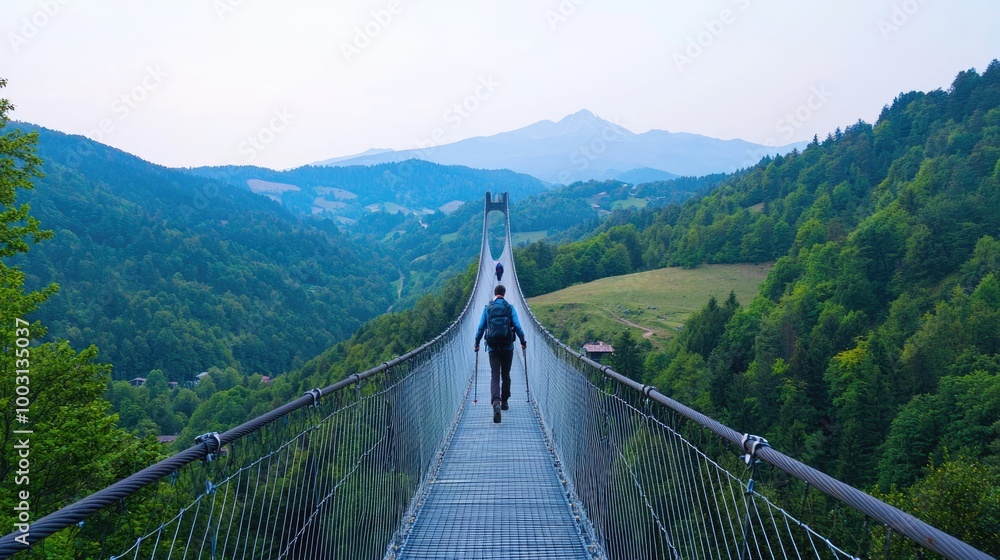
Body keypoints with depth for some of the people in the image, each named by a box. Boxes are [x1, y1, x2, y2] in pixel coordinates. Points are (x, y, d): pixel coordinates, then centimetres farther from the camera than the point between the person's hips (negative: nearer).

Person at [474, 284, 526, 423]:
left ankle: (496, 403, -26)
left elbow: (481, 327, 2)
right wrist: (523, 341, 6)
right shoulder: (510, 307, -2)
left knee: (494, 376, -5)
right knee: (506, 375, 16)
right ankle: (504, 401, 25)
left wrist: (477, 343, 14)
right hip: (508, 347, 0)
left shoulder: (487, 308, 1)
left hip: (493, 347, 0)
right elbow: (517, 326, -6)